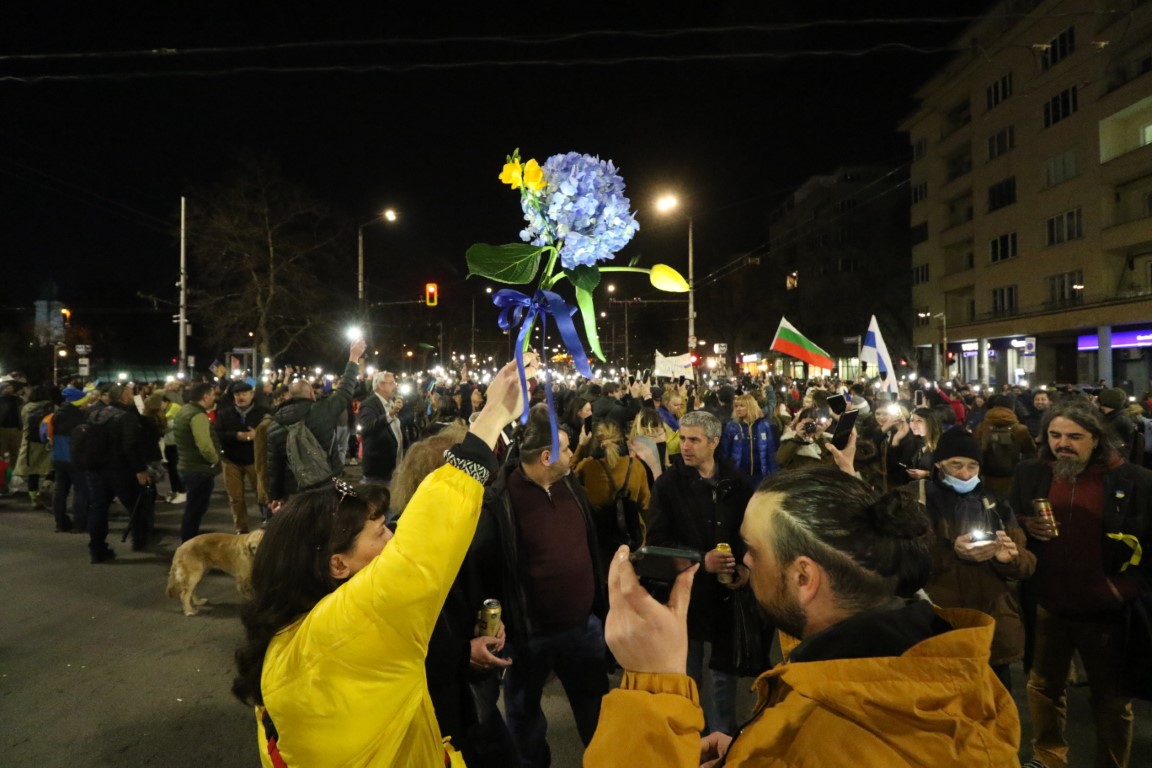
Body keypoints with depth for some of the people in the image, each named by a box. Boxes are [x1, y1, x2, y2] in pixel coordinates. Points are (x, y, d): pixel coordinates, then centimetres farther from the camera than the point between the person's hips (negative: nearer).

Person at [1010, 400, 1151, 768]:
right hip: (1046, 605, 3)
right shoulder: (1029, 472, 0)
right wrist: (1024, 526, -13)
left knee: (1112, 696, 16)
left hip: (1106, 610, -2)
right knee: (1044, 685, 18)